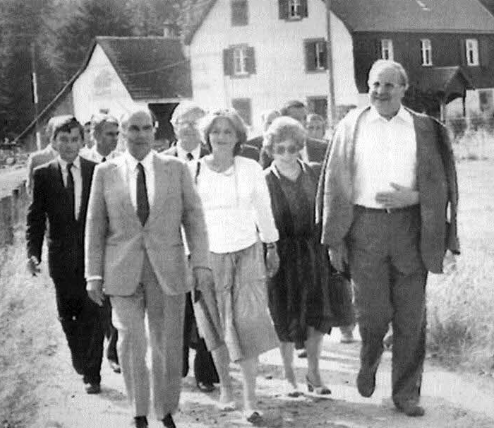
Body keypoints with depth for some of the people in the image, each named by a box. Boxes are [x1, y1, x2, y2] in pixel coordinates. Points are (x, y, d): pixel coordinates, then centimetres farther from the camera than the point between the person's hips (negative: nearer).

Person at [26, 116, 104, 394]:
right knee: (67, 316, 10)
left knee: (93, 316, -2)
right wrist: (33, 253, -9)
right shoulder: (43, 175, 2)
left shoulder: (97, 172, 1)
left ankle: (92, 374, 7)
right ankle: (81, 362, 32)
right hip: (62, 257, 1)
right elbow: (36, 217, 2)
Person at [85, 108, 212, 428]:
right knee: (132, 342, -8)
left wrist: (201, 263, -6)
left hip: (168, 270, 1)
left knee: (168, 346, 4)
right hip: (123, 271, 0)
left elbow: (194, 219, 4)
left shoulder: (177, 169, 5)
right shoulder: (106, 173, 4)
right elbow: (95, 227, 7)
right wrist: (94, 275, 2)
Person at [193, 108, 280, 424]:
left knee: (248, 324, -8)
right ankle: (225, 386, 27)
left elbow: (264, 209, 9)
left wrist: (272, 247, 15)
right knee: (217, 327, 9)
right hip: (208, 256, 0)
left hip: (246, 254, 0)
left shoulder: (251, 169, -2)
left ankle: (250, 399, -4)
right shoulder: (194, 171, -3)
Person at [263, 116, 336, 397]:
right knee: (287, 319, 5)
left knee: (318, 316, 3)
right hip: (282, 255, -3)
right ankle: (290, 376, 18)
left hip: (313, 252, 3)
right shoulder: (265, 180, -6)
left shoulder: (311, 174, 4)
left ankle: (314, 372, 19)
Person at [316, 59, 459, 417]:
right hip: (365, 224, -1)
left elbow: (439, 184, 7)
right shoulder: (352, 126, 6)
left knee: (411, 315, 2)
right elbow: (336, 184, 5)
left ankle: (406, 392, 15)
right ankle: (369, 362, 28)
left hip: (410, 226, 1)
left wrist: (413, 196, -13)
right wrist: (335, 239, 0)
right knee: (372, 311, -5)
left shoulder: (424, 129, 6)